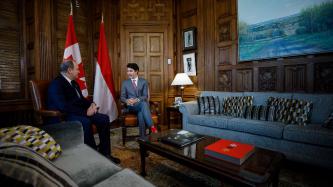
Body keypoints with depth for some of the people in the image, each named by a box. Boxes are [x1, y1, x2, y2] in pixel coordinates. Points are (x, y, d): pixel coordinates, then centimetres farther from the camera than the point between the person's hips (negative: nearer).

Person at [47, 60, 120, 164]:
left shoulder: (74, 83, 13)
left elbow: (81, 99, 18)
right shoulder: (56, 84, -15)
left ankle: (104, 153, -1)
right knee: (85, 122, -37)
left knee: (104, 119, -6)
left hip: (78, 113, 9)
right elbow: (63, 107, -27)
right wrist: (85, 112, -26)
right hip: (62, 117, -8)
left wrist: (91, 104, -3)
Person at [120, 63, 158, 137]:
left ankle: (143, 138, -33)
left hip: (142, 104, 1)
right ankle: (151, 126, -39)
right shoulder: (125, 83, 12)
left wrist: (137, 100, -21)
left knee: (141, 114, -37)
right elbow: (122, 97, 6)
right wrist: (127, 100, -18)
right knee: (143, 104, -36)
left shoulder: (144, 82, 9)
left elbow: (145, 96, 0)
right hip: (131, 106, 0)